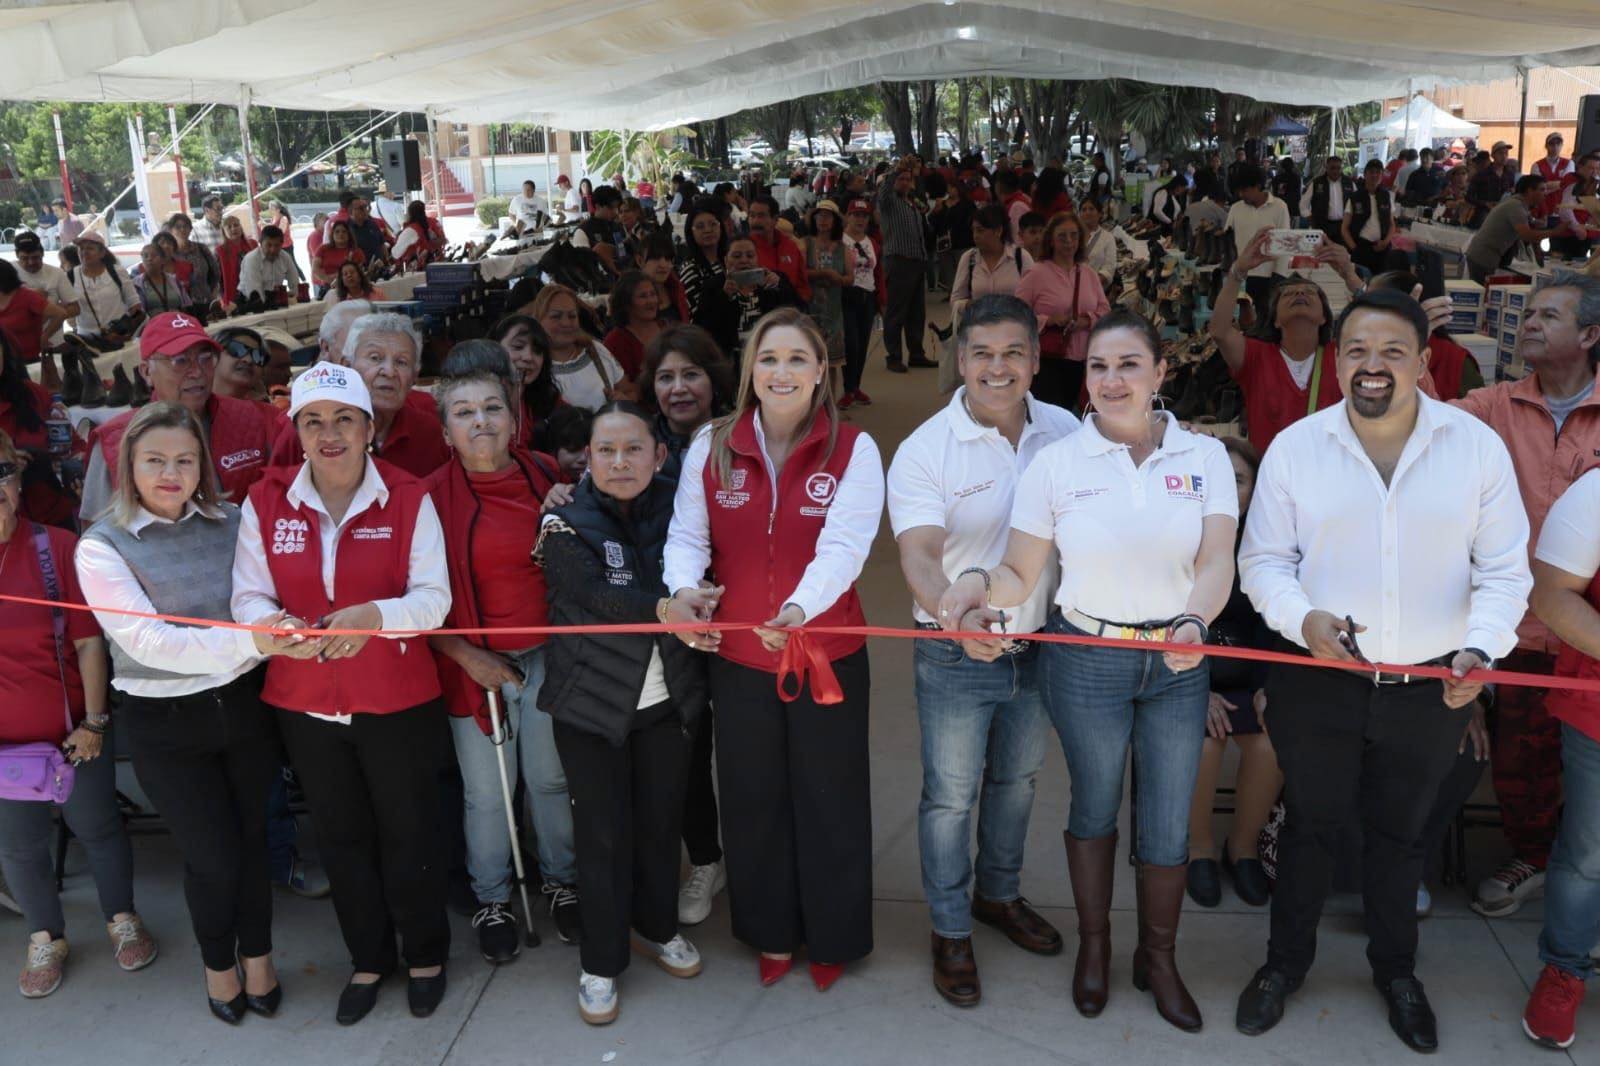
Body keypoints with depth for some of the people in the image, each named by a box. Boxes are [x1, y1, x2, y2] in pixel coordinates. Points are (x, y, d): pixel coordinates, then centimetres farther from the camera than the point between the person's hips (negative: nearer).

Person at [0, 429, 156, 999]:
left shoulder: (56, 547, -14)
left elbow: (88, 641, -10)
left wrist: (94, 720, -8)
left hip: (71, 729, -2)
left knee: (97, 827, 15)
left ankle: (122, 919, 36)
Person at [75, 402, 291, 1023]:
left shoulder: (233, 524, 0)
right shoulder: (102, 547, -9)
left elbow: (267, 600, 5)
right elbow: (148, 642, -20)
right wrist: (249, 641, -30)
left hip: (243, 705, 2)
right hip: (163, 723, -2)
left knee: (252, 837, 13)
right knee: (213, 855, 6)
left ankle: (257, 955, 37)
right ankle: (217, 963, 35)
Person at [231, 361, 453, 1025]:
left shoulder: (408, 499, -8)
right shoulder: (265, 502, -3)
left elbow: (433, 598, -12)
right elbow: (248, 597, -3)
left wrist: (372, 615, -31)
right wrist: (276, 625, -26)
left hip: (397, 700, -2)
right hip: (303, 703, 2)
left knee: (408, 833, 11)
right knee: (341, 837, 17)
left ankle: (425, 954, 35)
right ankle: (368, 958, 38)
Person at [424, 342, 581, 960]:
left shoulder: (546, 478, -1)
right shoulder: (433, 496, -8)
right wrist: (467, 656, -11)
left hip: (548, 654, 2)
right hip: (476, 663, -2)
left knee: (552, 778, 13)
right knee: (487, 793, 9)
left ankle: (561, 880, 36)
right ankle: (491, 900, 31)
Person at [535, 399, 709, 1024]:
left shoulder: (668, 510, 1)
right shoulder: (566, 526, -10)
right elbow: (601, 596, -22)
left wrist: (691, 601, -20)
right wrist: (664, 608, -34)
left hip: (666, 697, 3)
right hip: (593, 704, -3)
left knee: (661, 818, 14)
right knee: (603, 832, 4)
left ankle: (656, 927, 36)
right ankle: (601, 962, 20)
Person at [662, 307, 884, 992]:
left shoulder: (853, 450, -8)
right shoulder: (711, 447, 0)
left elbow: (843, 546, -21)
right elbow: (686, 535, -1)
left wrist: (799, 609, -39)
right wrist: (685, 588, -23)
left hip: (828, 653, -2)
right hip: (737, 658, 2)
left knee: (829, 801, 12)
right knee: (753, 801, 16)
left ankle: (833, 937, 34)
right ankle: (771, 934, 37)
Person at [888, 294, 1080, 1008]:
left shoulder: (1064, 432, -2)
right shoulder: (925, 450, -15)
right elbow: (918, 556, -24)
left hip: (1039, 644, 4)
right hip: (955, 655, -4)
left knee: (1017, 780, 22)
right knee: (951, 796, 7)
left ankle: (999, 894, 45)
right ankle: (950, 932, 27)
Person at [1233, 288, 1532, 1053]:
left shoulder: (1478, 445, -6)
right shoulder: (1294, 447, -7)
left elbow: (1503, 569, -2)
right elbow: (1263, 560, -2)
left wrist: (1480, 649, -17)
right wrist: (1303, 618, -20)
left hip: (1430, 687, 1)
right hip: (1318, 679, -1)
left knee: (1401, 832, 19)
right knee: (1311, 825, 15)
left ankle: (1395, 968, 43)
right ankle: (1286, 960, 38)